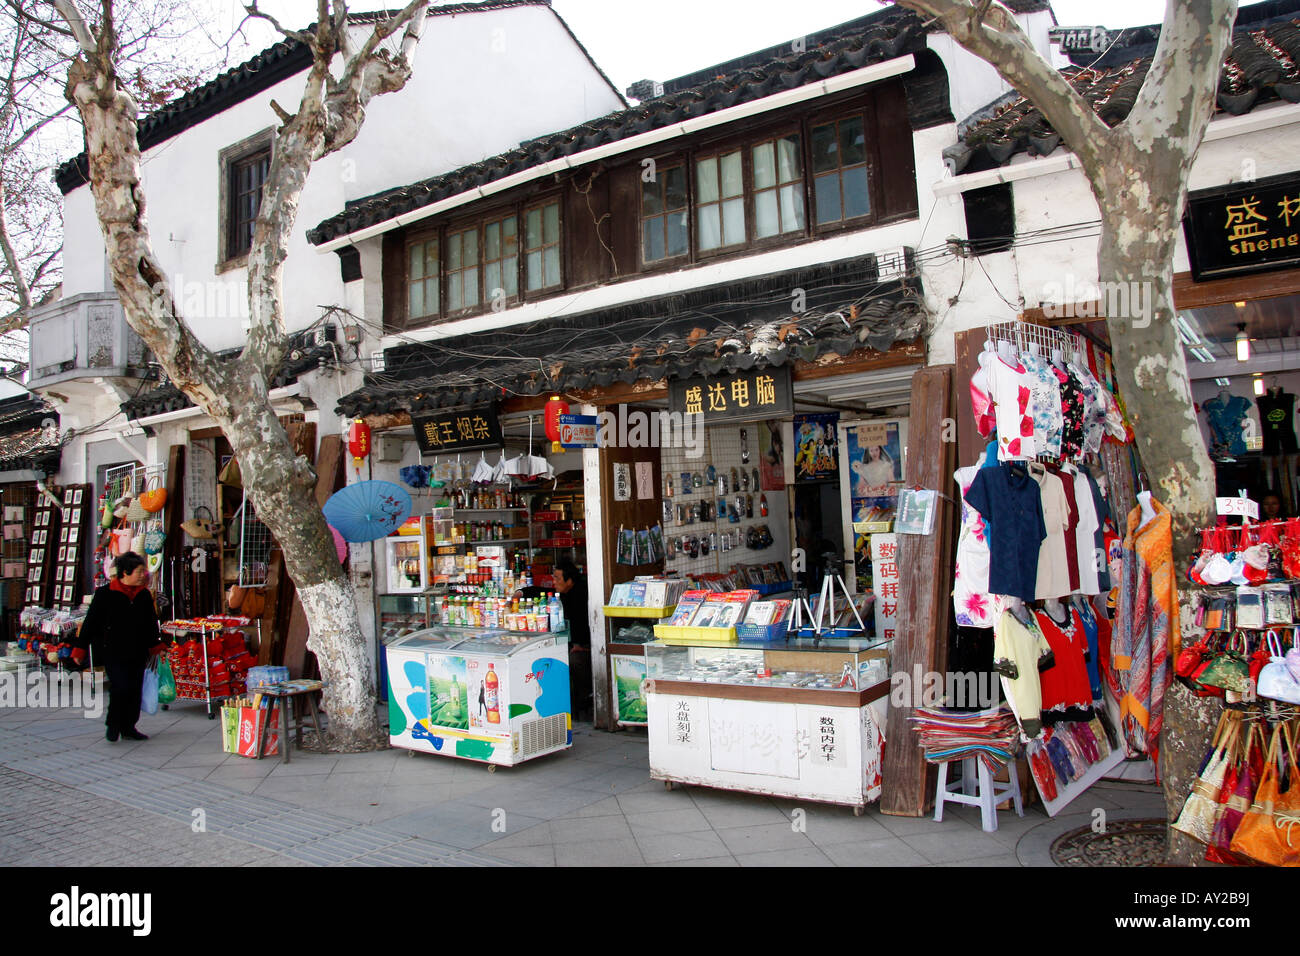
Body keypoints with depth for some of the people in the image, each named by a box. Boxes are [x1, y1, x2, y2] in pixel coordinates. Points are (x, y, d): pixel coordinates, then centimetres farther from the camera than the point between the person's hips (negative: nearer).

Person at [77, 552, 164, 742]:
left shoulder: (144, 595, 8)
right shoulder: (105, 594, -6)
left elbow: (151, 624, 19)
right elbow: (91, 622, -2)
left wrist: (155, 645, 21)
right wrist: (80, 647, -2)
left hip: (137, 654, 5)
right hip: (113, 653, -5)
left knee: (135, 690, 7)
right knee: (121, 688, -11)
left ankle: (128, 727, 20)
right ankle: (113, 725, 11)